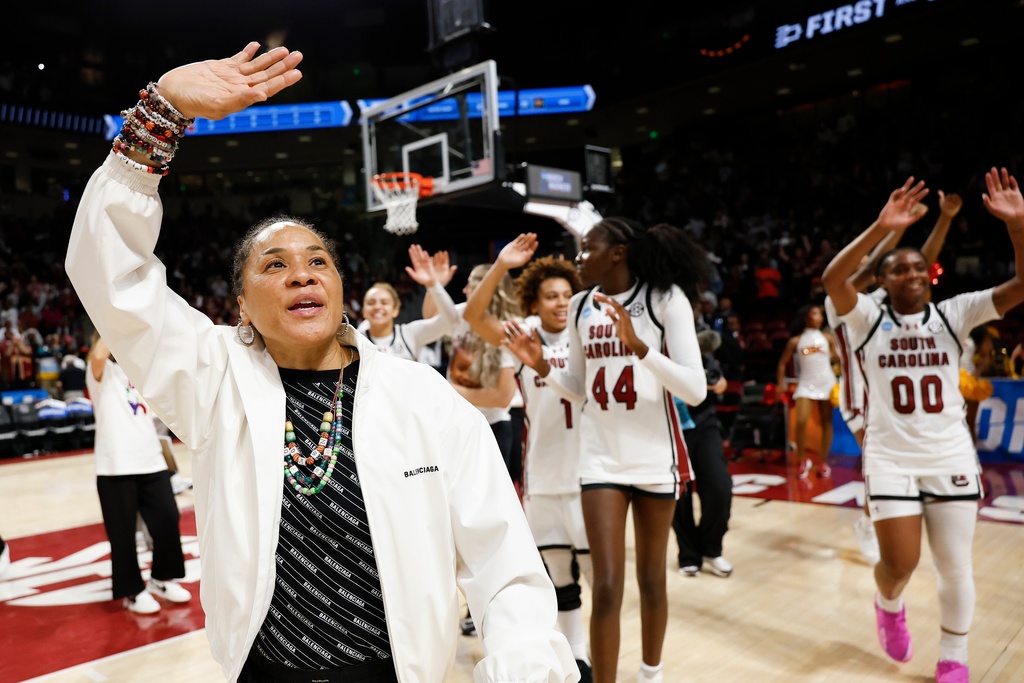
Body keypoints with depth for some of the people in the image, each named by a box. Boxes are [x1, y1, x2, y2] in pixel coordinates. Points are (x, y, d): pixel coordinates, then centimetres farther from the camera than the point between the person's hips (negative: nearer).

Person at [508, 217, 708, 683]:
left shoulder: (666, 298, -8)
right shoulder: (581, 306, 5)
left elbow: (695, 390, -15)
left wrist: (638, 345, -26)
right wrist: (540, 367, -4)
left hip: (656, 457, -2)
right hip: (600, 458, 2)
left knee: (651, 579, 14)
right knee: (606, 586, -4)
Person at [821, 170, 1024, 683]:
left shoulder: (952, 315, 1)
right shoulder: (868, 320, -5)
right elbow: (832, 279, -25)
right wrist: (881, 228, -34)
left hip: (950, 458, 2)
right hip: (891, 459, -2)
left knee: (955, 567, 8)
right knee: (899, 564, -1)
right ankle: (889, 606, 36)